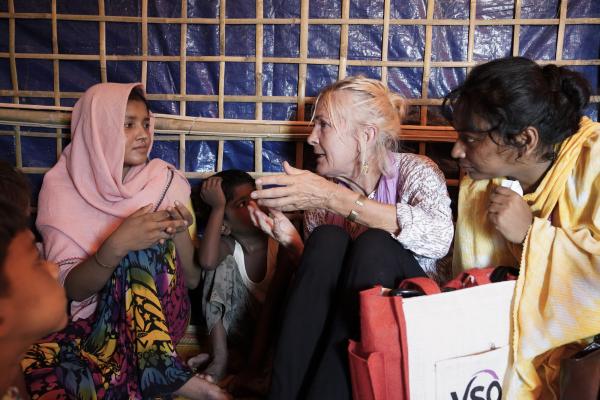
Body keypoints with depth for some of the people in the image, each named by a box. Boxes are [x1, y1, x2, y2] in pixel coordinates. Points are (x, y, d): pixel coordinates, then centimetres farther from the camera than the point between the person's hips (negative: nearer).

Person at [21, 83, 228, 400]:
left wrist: (179, 230, -22)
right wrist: (116, 245, -31)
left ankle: (161, 370, -18)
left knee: (140, 249, -27)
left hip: (155, 316, 0)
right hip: (89, 318, 0)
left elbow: (192, 278, -2)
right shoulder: (62, 187, -5)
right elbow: (70, 289, -13)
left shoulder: (164, 182, -2)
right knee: (27, 368, -30)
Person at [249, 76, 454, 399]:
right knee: (327, 240, -24)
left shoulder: (414, 171, -8)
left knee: (374, 244, -29)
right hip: (342, 318, 3)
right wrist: (291, 241, -13)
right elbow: (319, 275, 7)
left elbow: (439, 238, -31)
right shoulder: (320, 191, 2)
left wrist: (335, 198, -32)